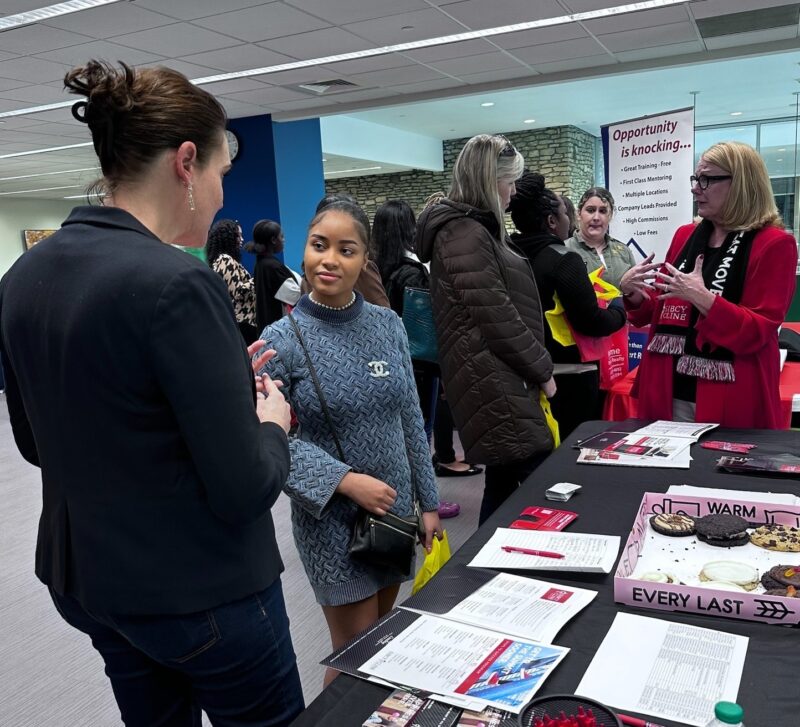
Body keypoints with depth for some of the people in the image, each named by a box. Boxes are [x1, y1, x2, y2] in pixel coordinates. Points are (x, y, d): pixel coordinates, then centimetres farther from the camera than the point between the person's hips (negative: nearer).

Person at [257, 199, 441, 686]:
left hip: (395, 505, 4)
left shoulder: (388, 325, -1)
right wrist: (345, 481, -22)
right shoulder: (282, 340, -12)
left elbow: (411, 420, 4)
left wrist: (428, 502, 6)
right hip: (331, 517, -4)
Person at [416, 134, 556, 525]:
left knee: (504, 483, 14)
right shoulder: (467, 234, -16)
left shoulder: (475, 229, 18)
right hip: (494, 382, -10)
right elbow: (498, 319, -19)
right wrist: (542, 368, -7)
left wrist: (536, 367, 18)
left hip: (498, 380, 10)